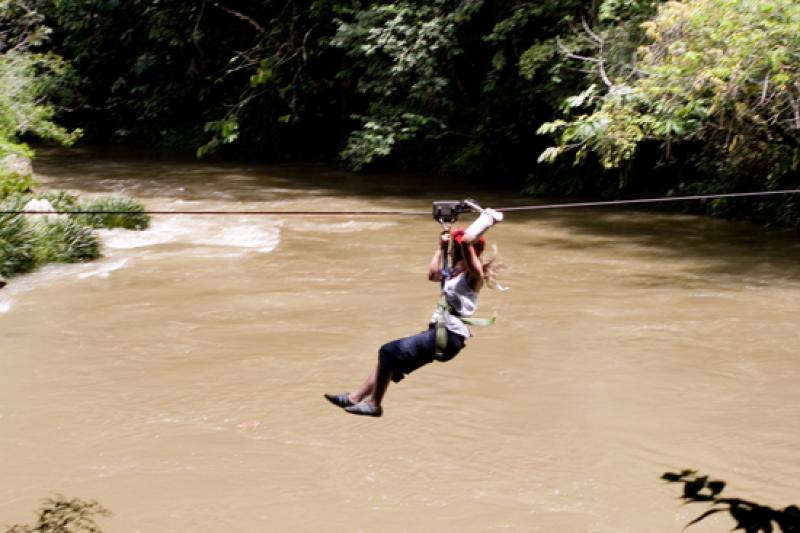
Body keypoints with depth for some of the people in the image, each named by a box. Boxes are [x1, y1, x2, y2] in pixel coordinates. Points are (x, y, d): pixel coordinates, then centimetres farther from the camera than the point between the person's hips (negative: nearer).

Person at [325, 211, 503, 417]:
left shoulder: (474, 274, -13)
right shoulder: (456, 274, 16)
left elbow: (467, 240, -30)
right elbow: (432, 274, 32)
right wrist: (441, 247, 30)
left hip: (448, 337, -10)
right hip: (439, 332, 10)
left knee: (389, 352, -10)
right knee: (389, 354, 13)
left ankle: (374, 404, -1)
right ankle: (356, 397, 18)